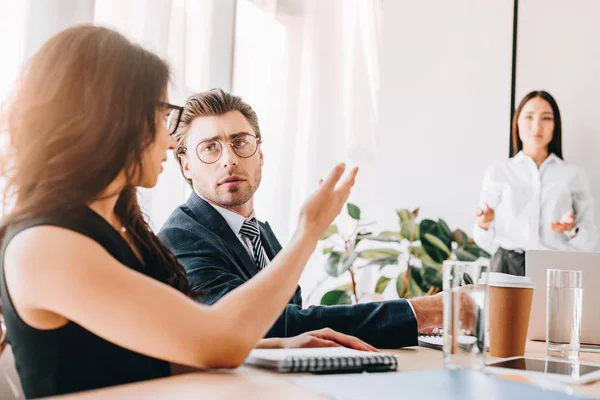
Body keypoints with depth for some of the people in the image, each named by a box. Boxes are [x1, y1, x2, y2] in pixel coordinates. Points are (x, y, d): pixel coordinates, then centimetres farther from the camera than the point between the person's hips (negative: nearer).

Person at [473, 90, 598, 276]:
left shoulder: (575, 175, 9)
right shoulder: (496, 173, 8)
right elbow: (486, 242, 8)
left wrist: (572, 230, -10)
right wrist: (484, 224, -12)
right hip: (508, 268, -1)